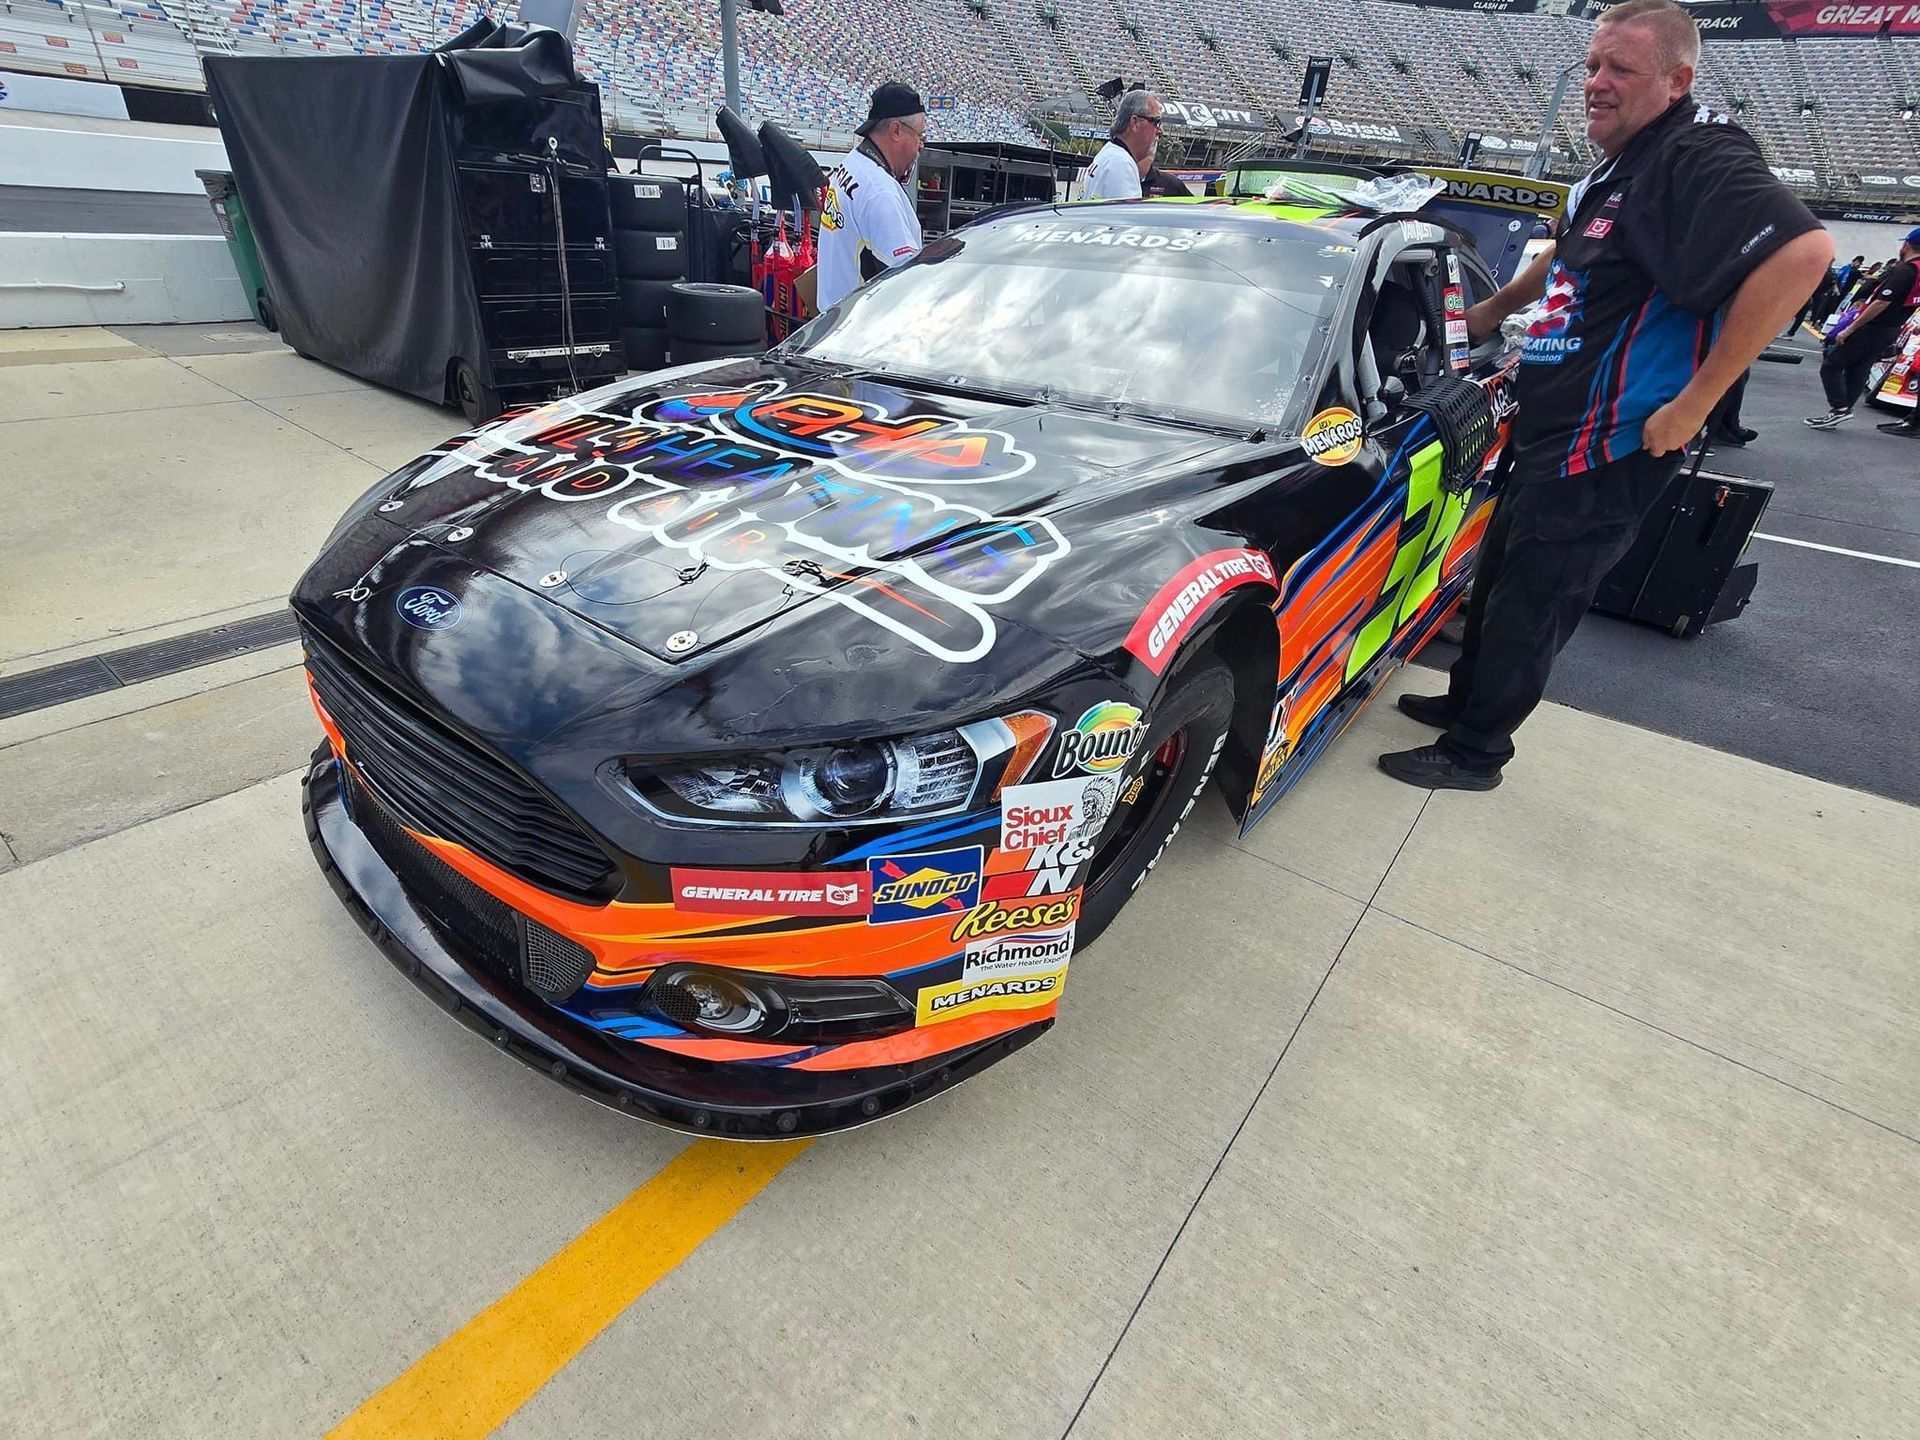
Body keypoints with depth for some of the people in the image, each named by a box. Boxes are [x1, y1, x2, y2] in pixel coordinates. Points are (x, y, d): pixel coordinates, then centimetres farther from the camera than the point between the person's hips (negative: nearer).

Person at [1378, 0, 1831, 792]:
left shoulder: (1695, 159, -18)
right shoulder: (1618, 166, 13)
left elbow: (1802, 251, -30)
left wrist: (1697, 398, -29)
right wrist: (1494, 309, 39)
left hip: (1604, 449, -10)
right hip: (1548, 431, 10)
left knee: (1531, 602, -2)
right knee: (1497, 576, 20)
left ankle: (1474, 751, 12)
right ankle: (1466, 698, 37)